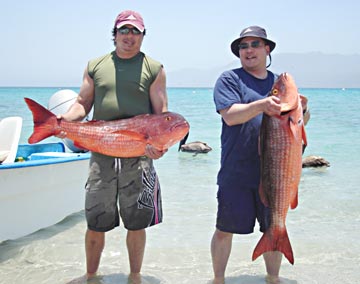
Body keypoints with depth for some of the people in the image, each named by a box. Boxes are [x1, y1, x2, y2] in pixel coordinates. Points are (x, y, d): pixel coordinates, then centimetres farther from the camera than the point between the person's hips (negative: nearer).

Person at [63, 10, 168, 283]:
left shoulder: (154, 69, 5)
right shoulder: (95, 66, 12)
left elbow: (162, 113, 0)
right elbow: (82, 104, 13)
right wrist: (64, 119, -9)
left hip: (139, 156, -1)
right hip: (101, 154, 2)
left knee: (136, 222, 6)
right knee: (95, 222, 9)